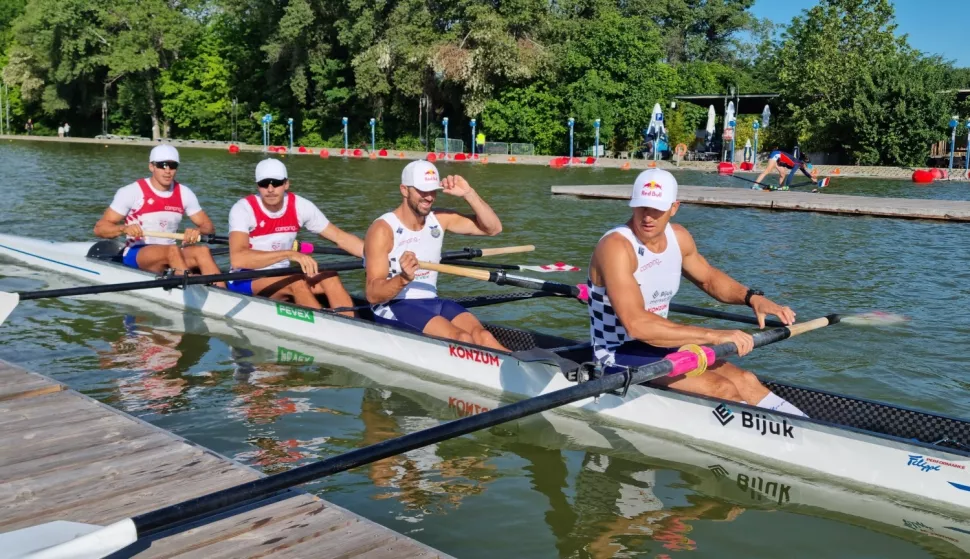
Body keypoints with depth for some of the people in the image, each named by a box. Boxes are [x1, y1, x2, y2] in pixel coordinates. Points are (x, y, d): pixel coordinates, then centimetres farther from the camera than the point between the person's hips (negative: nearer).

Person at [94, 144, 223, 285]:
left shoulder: (184, 193, 7)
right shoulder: (132, 192, -5)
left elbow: (209, 226, 5)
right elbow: (99, 228, -6)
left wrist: (198, 231, -19)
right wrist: (124, 229, -28)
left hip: (169, 257, 4)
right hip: (135, 255, -4)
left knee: (202, 251, -27)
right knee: (172, 250, -35)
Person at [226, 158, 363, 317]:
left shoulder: (300, 206, -3)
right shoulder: (244, 209, -16)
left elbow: (339, 236, 0)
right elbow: (237, 259, -30)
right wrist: (289, 253, -38)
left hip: (281, 276, 5)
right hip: (245, 281, -5)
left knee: (330, 279, -20)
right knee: (297, 283, -31)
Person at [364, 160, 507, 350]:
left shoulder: (439, 219, 8)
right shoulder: (383, 229, -11)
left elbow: (493, 228, 5)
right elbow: (373, 295, -16)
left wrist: (468, 193, -6)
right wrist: (403, 279, -35)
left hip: (433, 304, 6)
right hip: (394, 308, -6)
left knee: (483, 337, -23)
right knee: (463, 340, -29)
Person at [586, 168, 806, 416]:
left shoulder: (678, 237, 0)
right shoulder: (616, 246, -24)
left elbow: (708, 277, 20)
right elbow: (636, 324, -34)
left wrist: (752, 297, 0)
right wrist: (713, 335, -35)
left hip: (659, 343, 8)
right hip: (620, 355, -8)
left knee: (745, 381, -3)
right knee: (722, 389, -18)